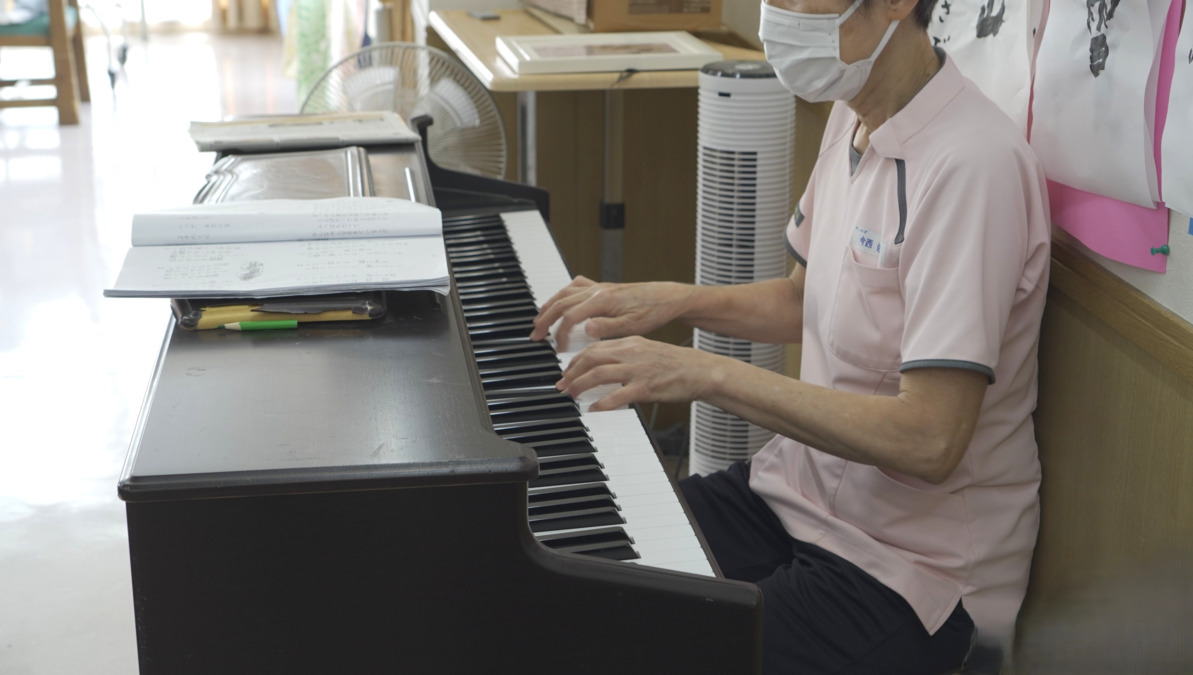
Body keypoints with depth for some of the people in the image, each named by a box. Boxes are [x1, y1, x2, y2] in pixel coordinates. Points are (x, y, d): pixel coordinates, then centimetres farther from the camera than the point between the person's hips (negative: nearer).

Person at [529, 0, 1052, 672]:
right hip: (803, 486, 8)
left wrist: (709, 373, -27)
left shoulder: (972, 164, -25)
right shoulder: (857, 117, 4)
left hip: (912, 567, -8)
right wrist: (672, 300, 4)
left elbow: (929, 440, -29)